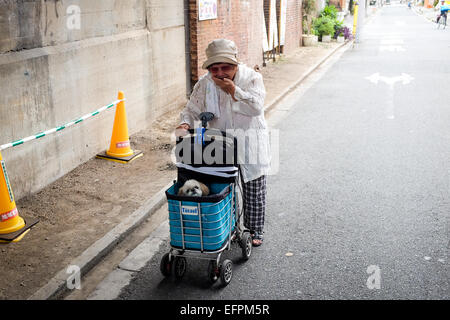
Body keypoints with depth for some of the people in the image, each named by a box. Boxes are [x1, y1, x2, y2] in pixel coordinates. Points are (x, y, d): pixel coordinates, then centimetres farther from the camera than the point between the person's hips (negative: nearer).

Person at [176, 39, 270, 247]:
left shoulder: (252, 78, -11)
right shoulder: (204, 84, -4)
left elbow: (256, 107, -23)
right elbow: (192, 110, -2)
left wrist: (233, 90, -29)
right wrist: (184, 125, -22)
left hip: (250, 146, -1)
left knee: (254, 191, 9)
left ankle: (255, 230, 29)